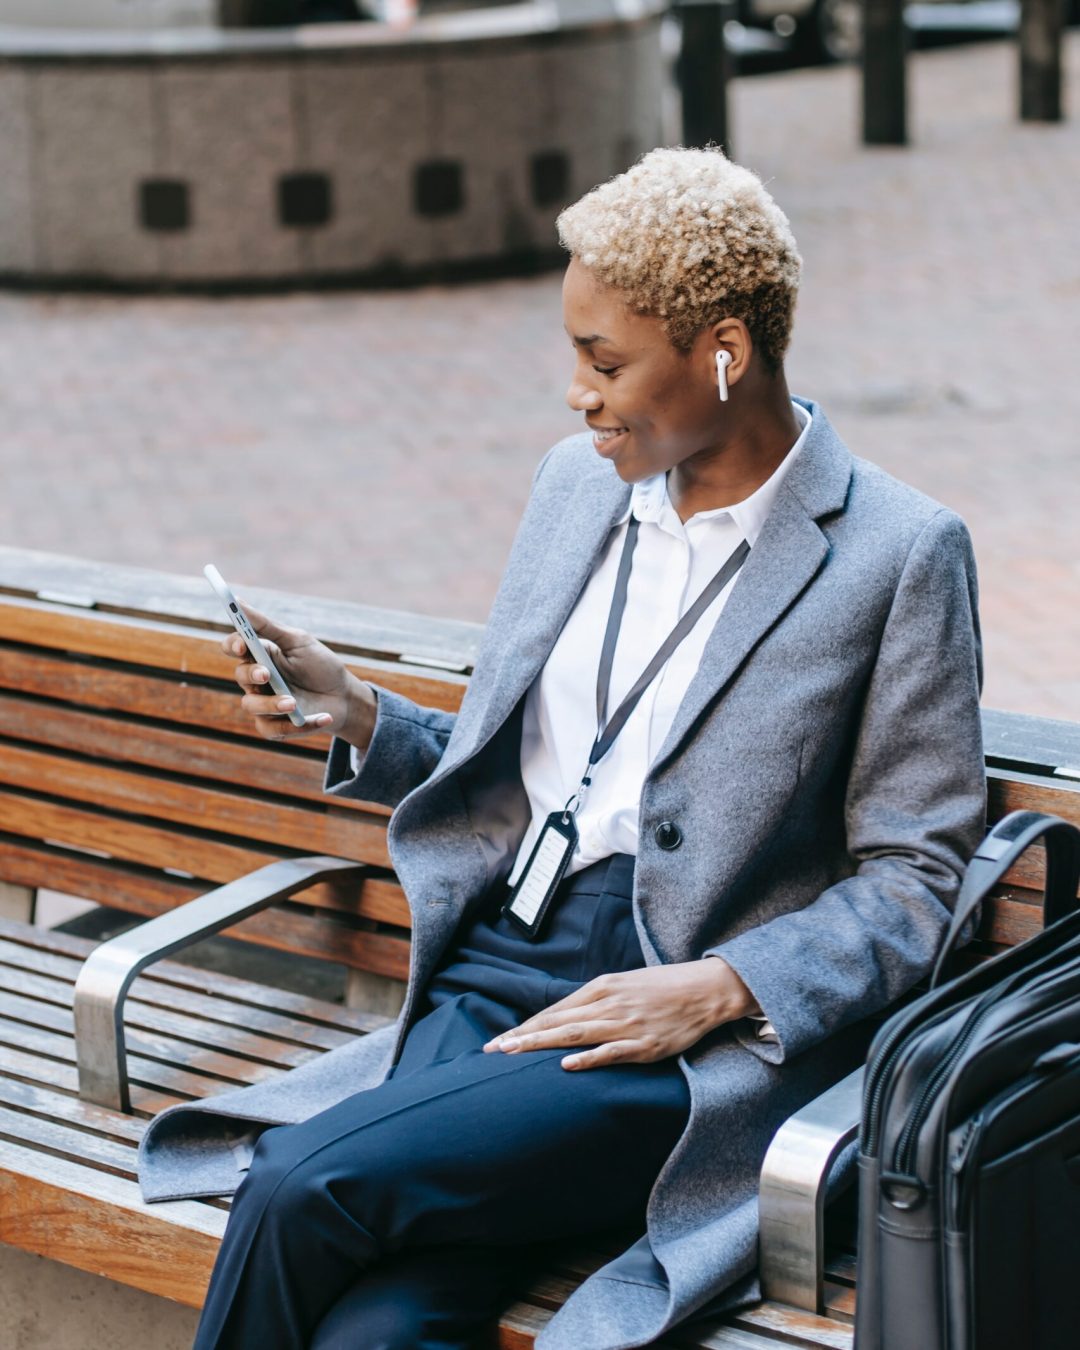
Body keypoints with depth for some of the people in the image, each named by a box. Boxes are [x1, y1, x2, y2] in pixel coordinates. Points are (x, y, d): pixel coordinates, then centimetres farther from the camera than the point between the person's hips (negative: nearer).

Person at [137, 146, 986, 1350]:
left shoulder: (901, 555, -3)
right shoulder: (579, 483, 15)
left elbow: (910, 880, -2)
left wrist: (716, 989, -14)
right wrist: (353, 713, 7)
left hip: (702, 1042, -4)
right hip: (492, 976, 5)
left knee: (305, 1183, -24)